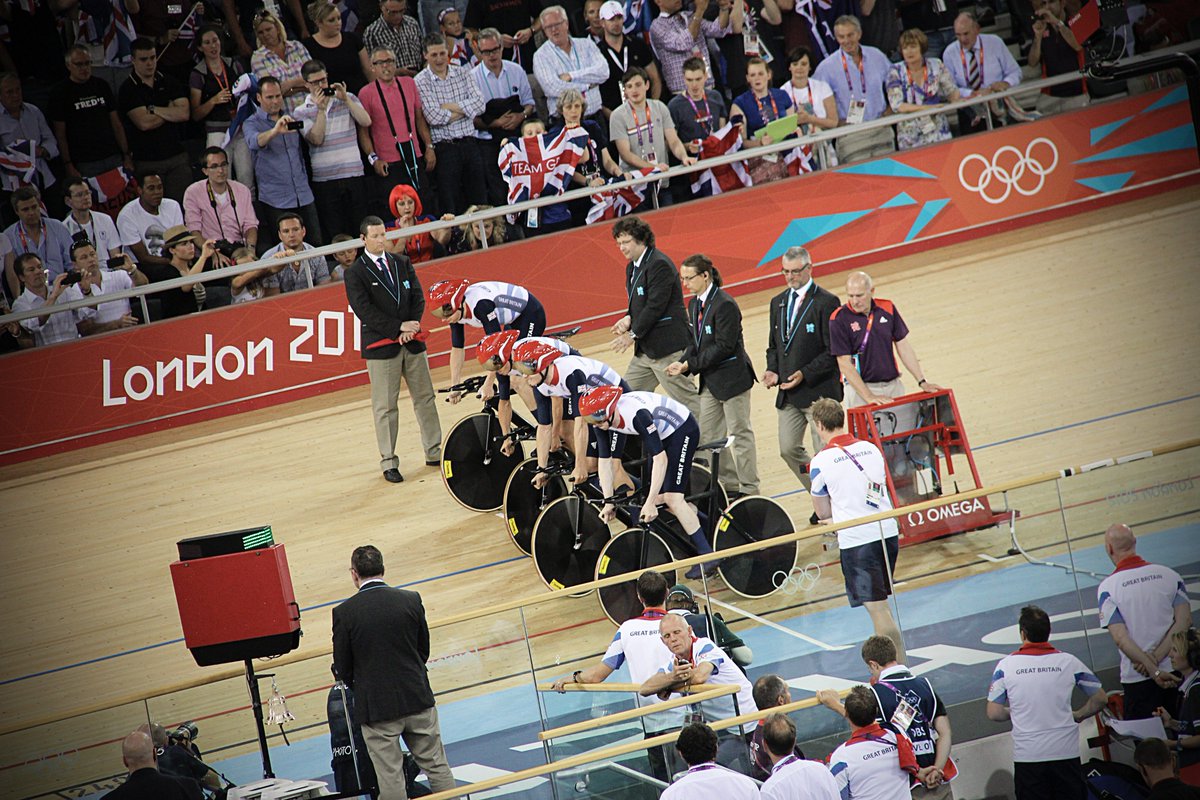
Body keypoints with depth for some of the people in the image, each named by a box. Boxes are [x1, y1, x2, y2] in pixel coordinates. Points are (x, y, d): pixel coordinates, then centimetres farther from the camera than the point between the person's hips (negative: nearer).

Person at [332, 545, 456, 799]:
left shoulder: (344, 613, -11)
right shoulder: (411, 600, -3)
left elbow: (342, 666, -3)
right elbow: (424, 649, 7)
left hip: (376, 706, -3)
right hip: (417, 699, 3)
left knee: (390, 778, 4)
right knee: (437, 767, 13)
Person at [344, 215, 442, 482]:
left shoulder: (402, 263, 9)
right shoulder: (355, 273, -5)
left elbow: (417, 296, 6)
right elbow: (364, 311, -13)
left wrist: (411, 327, -10)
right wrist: (399, 328, -16)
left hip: (412, 341, 5)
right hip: (380, 346, -5)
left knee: (424, 397, 11)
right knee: (385, 407, -1)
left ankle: (434, 452, 22)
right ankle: (388, 463, 5)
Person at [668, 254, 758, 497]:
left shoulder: (725, 304, -19)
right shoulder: (694, 304, 9)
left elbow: (724, 347, -22)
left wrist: (691, 365, -20)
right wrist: (683, 363, -7)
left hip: (732, 377, -9)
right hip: (710, 380, 9)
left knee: (739, 433, -1)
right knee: (710, 434, 10)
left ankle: (749, 488, 6)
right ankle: (728, 484, 18)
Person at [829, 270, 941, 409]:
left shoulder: (887, 309, 2)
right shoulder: (840, 319, -10)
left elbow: (903, 346, 9)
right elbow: (844, 364, -13)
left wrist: (922, 382, 4)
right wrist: (869, 396, -20)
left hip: (894, 386, 4)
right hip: (860, 388, -4)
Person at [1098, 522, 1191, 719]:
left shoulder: (1107, 588, -6)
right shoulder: (1170, 575, 2)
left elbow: (1120, 638, -13)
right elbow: (1184, 621, -6)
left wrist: (1153, 669, -14)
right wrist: (1156, 658, -9)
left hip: (1137, 679, -3)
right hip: (1177, 674, 3)